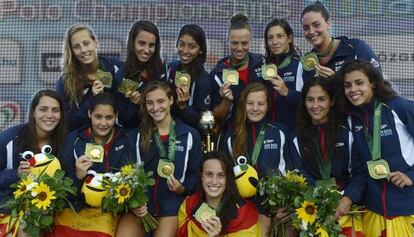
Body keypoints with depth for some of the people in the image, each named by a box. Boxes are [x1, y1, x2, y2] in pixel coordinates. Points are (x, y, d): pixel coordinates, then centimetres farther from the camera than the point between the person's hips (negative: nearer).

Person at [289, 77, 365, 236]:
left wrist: (349, 198, -17)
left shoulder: (347, 133, 1)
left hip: (345, 203, 0)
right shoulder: (296, 138, 5)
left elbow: (359, 172, -1)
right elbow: (301, 175, -1)